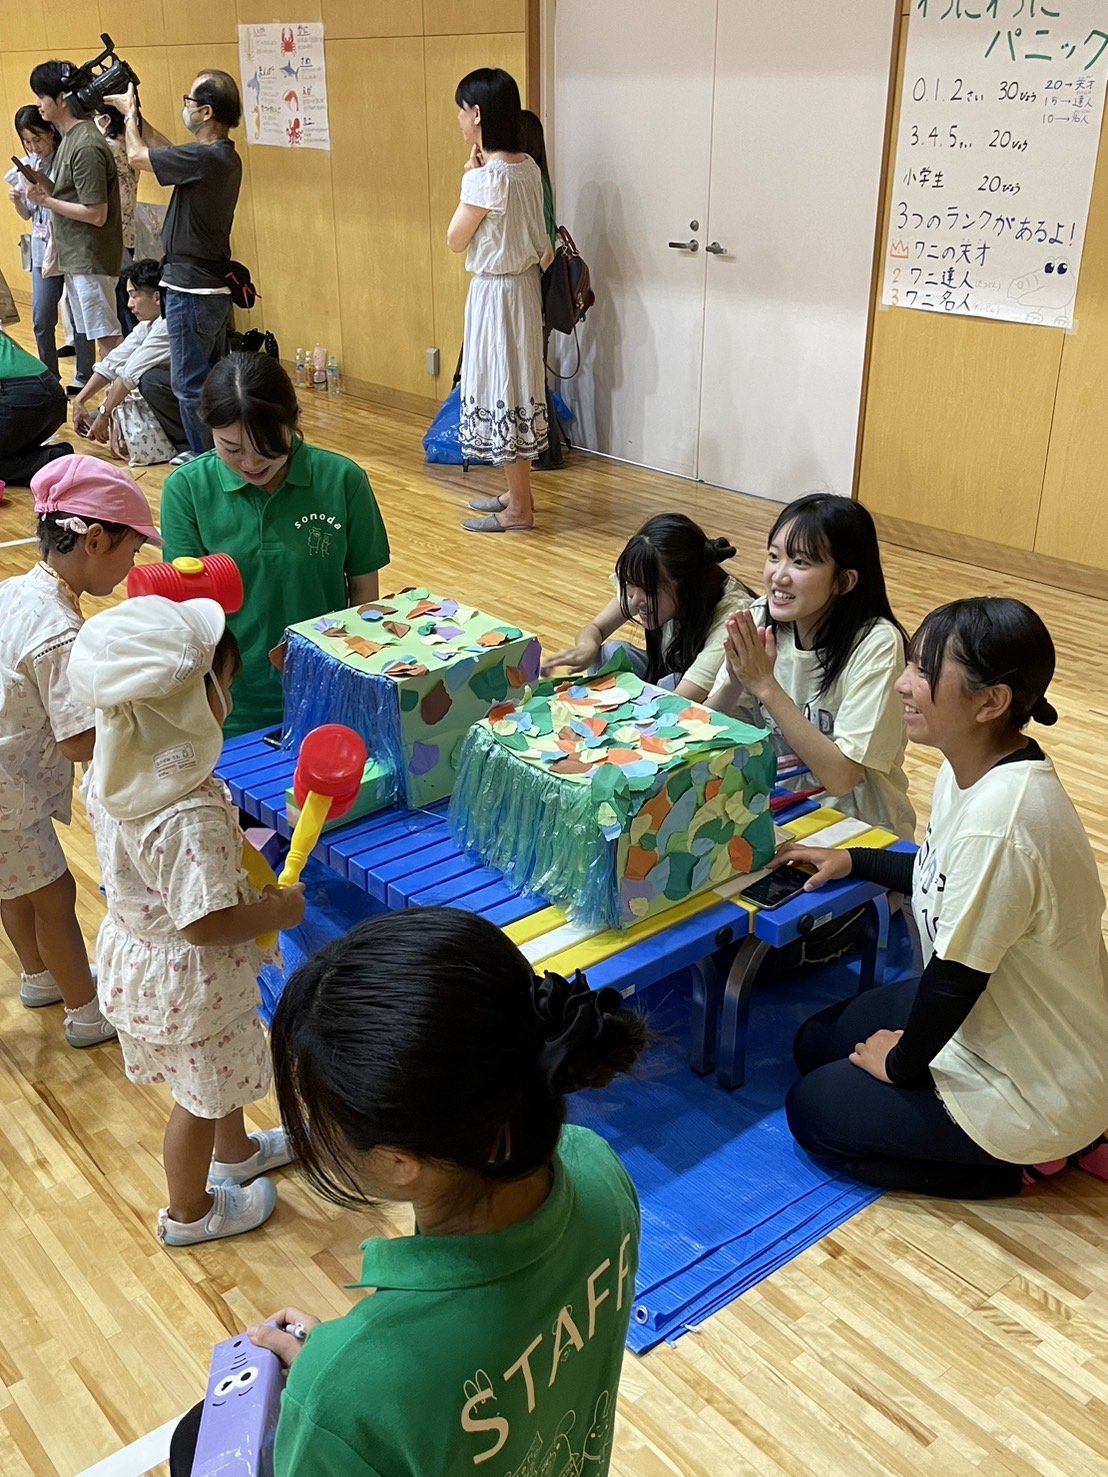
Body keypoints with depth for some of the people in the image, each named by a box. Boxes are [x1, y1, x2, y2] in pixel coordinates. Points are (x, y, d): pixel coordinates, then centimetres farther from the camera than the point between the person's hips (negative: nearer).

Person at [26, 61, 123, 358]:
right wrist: (43, 182, 0)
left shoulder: (85, 146, -18)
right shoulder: (70, 138, 11)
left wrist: (46, 201, -15)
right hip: (75, 256, 10)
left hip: (91, 258, -10)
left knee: (107, 337, -6)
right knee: (92, 334, 14)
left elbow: (97, 214, -22)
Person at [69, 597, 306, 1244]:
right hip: (188, 982, -8)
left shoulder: (111, 768, -11)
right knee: (202, 1097, 18)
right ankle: (189, 1212, 42)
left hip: (134, 949, 8)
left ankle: (235, 1151, 56)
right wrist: (279, 910, -16)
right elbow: (205, 924, -32)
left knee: (224, 1076, 31)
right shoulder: (191, 817, -38)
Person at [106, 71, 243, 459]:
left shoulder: (204, 158, -22)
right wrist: (133, 114, 20)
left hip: (192, 293, -10)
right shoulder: (222, 155, 7)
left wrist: (130, 113, 7)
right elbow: (167, 149, 23)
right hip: (215, 289, 10)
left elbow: (137, 155, -10)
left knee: (191, 387, -2)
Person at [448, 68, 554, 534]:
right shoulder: (528, 167, 4)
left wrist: (467, 180, -5)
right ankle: (518, 493, 28)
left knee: (502, 389, 0)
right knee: (516, 385, 17)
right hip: (521, 285, 9)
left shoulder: (486, 177, -21)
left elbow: (455, 240, -11)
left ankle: (519, 508, 9)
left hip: (496, 292, -9)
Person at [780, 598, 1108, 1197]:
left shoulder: (999, 822, -36)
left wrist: (901, 1064, -9)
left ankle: (1015, 1162, 7)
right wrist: (852, 861, 14)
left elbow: (957, 976, -25)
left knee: (813, 1109, 5)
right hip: (993, 1014, 9)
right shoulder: (970, 770, -7)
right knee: (818, 1042, 20)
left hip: (1035, 1086, -9)